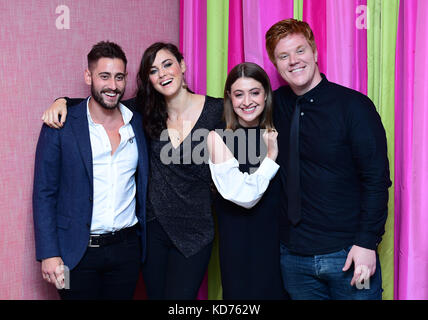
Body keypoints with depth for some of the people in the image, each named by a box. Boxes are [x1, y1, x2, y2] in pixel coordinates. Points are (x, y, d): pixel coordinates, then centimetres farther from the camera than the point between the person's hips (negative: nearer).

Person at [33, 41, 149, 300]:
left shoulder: (139, 123, 4)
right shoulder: (61, 126, -6)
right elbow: (44, 194, -5)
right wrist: (49, 254, -11)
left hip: (127, 249, 3)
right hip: (77, 253, -3)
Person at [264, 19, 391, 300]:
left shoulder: (354, 105, -8)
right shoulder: (277, 105, 3)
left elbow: (377, 180, -10)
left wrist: (367, 243, -15)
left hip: (348, 254, -4)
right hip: (293, 254, 4)